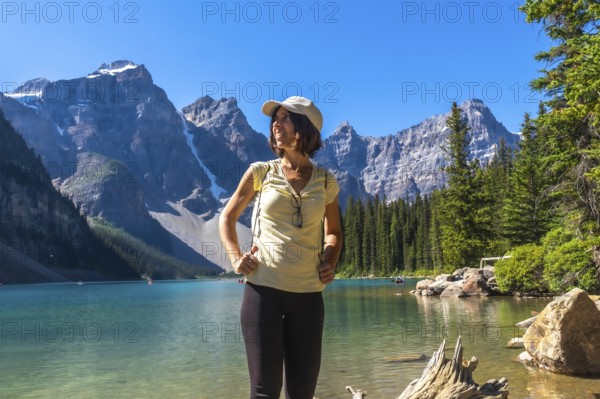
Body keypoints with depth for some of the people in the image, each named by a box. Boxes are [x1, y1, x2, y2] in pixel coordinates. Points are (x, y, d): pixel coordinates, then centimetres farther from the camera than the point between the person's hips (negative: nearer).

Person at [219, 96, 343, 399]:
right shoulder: (261, 172, 2)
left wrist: (330, 263, 2)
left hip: (307, 293, 2)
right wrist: (236, 258, -1)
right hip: (263, 289, -2)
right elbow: (227, 217, 13)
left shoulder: (326, 182, 6)